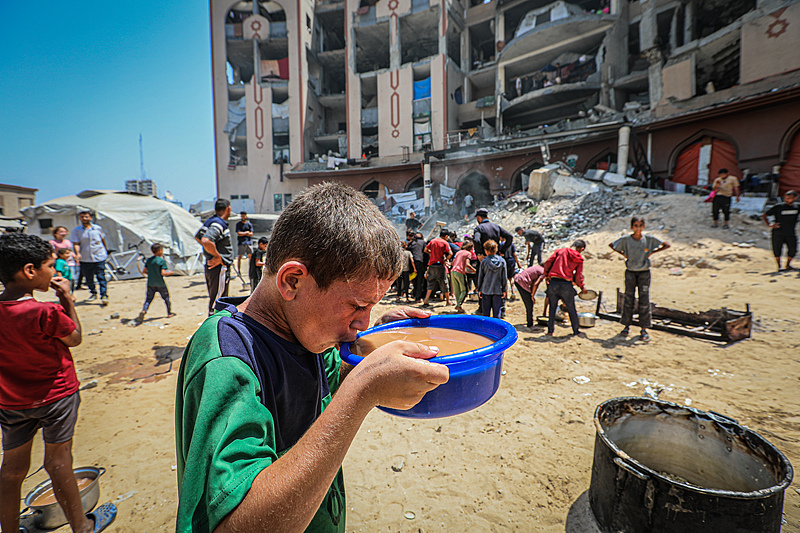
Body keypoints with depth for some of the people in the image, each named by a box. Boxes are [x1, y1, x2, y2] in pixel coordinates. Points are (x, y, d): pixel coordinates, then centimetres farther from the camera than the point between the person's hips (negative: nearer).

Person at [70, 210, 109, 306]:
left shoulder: (98, 228, 6)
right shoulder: (76, 230, 3)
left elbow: (103, 240, 19)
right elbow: (76, 243, -3)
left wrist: (106, 251, 27)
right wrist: (77, 253, -21)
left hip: (99, 257, -1)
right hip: (85, 259, 1)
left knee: (101, 277, -8)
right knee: (88, 278, 10)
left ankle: (104, 296, -10)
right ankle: (93, 293, 31)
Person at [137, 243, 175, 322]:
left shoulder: (148, 260, 5)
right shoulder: (162, 260, -12)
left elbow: (144, 271, 7)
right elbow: (163, 273, -19)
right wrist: (170, 273, -2)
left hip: (150, 284, 4)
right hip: (160, 284, -4)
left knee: (148, 299, 7)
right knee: (166, 298, 12)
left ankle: (143, 311, -16)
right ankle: (169, 313, 22)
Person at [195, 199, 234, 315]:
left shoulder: (209, 221, 12)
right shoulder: (218, 224, -18)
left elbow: (197, 237, 25)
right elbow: (206, 241, -32)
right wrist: (218, 256, -21)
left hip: (210, 266, 10)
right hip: (219, 267, -10)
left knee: (213, 299, 19)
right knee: (217, 301, -3)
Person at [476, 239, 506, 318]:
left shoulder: (484, 262, -6)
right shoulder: (502, 261, -3)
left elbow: (480, 277, 0)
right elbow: (504, 277, 1)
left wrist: (479, 289, 9)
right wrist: (504, 290, 8)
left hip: (486, 289, -1)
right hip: (498, 290, 1)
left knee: (485, 312, 9)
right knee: (496, 312, 7)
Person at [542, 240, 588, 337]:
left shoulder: (560, 251, 8)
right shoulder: (579, 259, 5)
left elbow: (547, 263, 2)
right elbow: (578, 277, 2)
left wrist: (546, 275, 17)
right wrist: (582, 287, 19)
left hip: (553, 282, 1)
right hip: (566, 285, -1)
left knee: (552, 308, 14)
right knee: (571, 309, 15)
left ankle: (550, 330, 18)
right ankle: (576, 331, 26)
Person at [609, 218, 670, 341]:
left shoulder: (649, 239, -4)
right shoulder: (625, 239, -5)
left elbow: (667, 245, 3)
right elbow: (612, 245, 9)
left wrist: (651, 252, -5)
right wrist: (623, 254, -1)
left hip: (644, 273, 0)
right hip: (630, 272, 0)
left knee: (644, 301, 1)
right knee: (628, 300, 5)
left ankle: (644, 329, 11)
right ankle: (626, 326, 17)